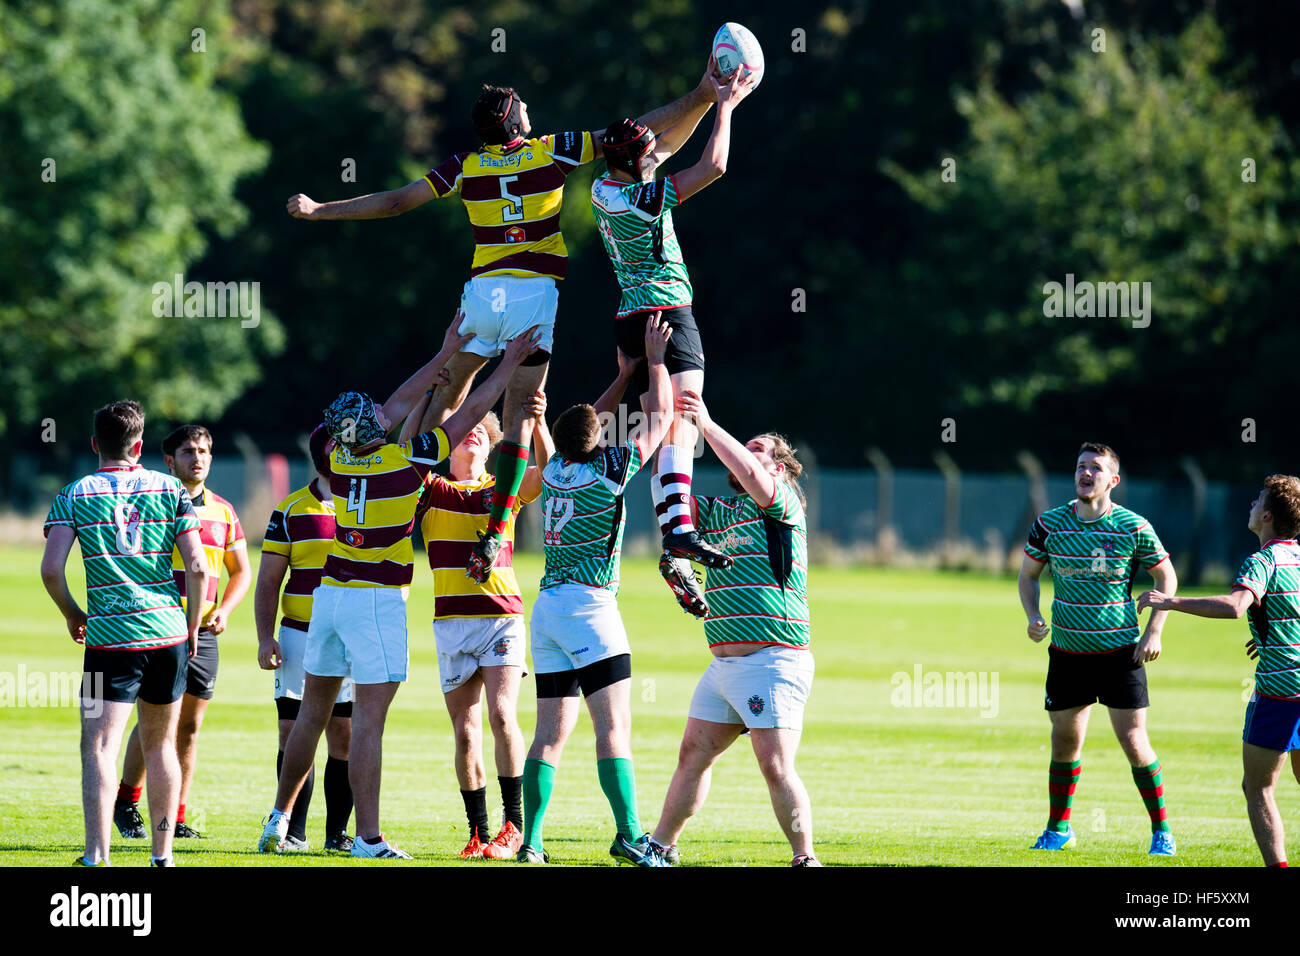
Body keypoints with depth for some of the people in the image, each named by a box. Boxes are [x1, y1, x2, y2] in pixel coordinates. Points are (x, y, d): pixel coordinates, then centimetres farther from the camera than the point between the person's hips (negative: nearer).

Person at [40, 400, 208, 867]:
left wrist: (73, 615, 9)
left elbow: (51, 569, -8)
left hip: (109, 636, -3)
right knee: (160, 745, 16)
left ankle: (97, 855, -23)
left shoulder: (73, 496, 0)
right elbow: (197, 567, -1)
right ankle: (163, 854, 21)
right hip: (168, 632, 3)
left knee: (99, 749, -8)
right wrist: (192, 627, 12)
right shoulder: (170, 489, 5)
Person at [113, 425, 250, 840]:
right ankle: (126, 801, 7)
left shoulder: (223, 511, 14)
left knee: (189, 726, 5)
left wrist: (224, 610, 4)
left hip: (202, 632, 5)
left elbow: (241, 571, 21)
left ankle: (175, 817, 10)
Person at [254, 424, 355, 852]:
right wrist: (266, 638, -4)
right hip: (300, 636, 0)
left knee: (346, 736, 0)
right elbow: (268, 581, 6)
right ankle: (293, 830, 2)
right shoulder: (290, 511, 5)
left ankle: (338, 831, 8)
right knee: (295, 731, -4)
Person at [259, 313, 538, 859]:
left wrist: (447, 354, 21)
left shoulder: (340, 459, 3)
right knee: (369, 721, -7)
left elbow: (398, 406, 17)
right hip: (376, 603, -6)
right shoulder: (406, 460, -12)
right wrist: (512, 361, 9)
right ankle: (368, 839, -8)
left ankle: (279, 819, 21)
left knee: (313, 712, 15)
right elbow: (469, 414, -2)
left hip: (329, 594, 6)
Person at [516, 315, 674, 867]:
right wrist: (655, 360, 10)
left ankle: (530, 841, 1)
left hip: (547, 607, 7)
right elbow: (659, 419, 1)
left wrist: (624, 374, 29)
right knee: (614, 726, -12)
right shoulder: (608, 471, -10)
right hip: (589, 605, -7)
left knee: (551, 733, 7)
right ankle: (629, 835, -22)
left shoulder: (556, 468, 8)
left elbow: (591, 421, 28)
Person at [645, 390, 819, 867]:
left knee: (776, 766, -13)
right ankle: (660, 846, 23)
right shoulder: (716, 511, 20)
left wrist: (707, 425, -17)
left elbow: (751, 477, -19)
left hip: (773, 662, -8)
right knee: (693, 756, 13)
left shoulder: (784, 505, -1)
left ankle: (805, 858, -8)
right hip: (722, 662, 8)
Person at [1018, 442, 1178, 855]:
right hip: (1066, 651, 3)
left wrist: (1153, 633, -5)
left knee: (1133, 742, -6)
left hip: (1120, 651, -3)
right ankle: (1058, 829, 23)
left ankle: (1162, 831, 5)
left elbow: (1166, 577, 3)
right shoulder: (1049, 524, -2)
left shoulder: (1134, 527, -9)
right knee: (1065, 741, 8)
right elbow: (1028, 575, 12)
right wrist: (1033, 617, -5)